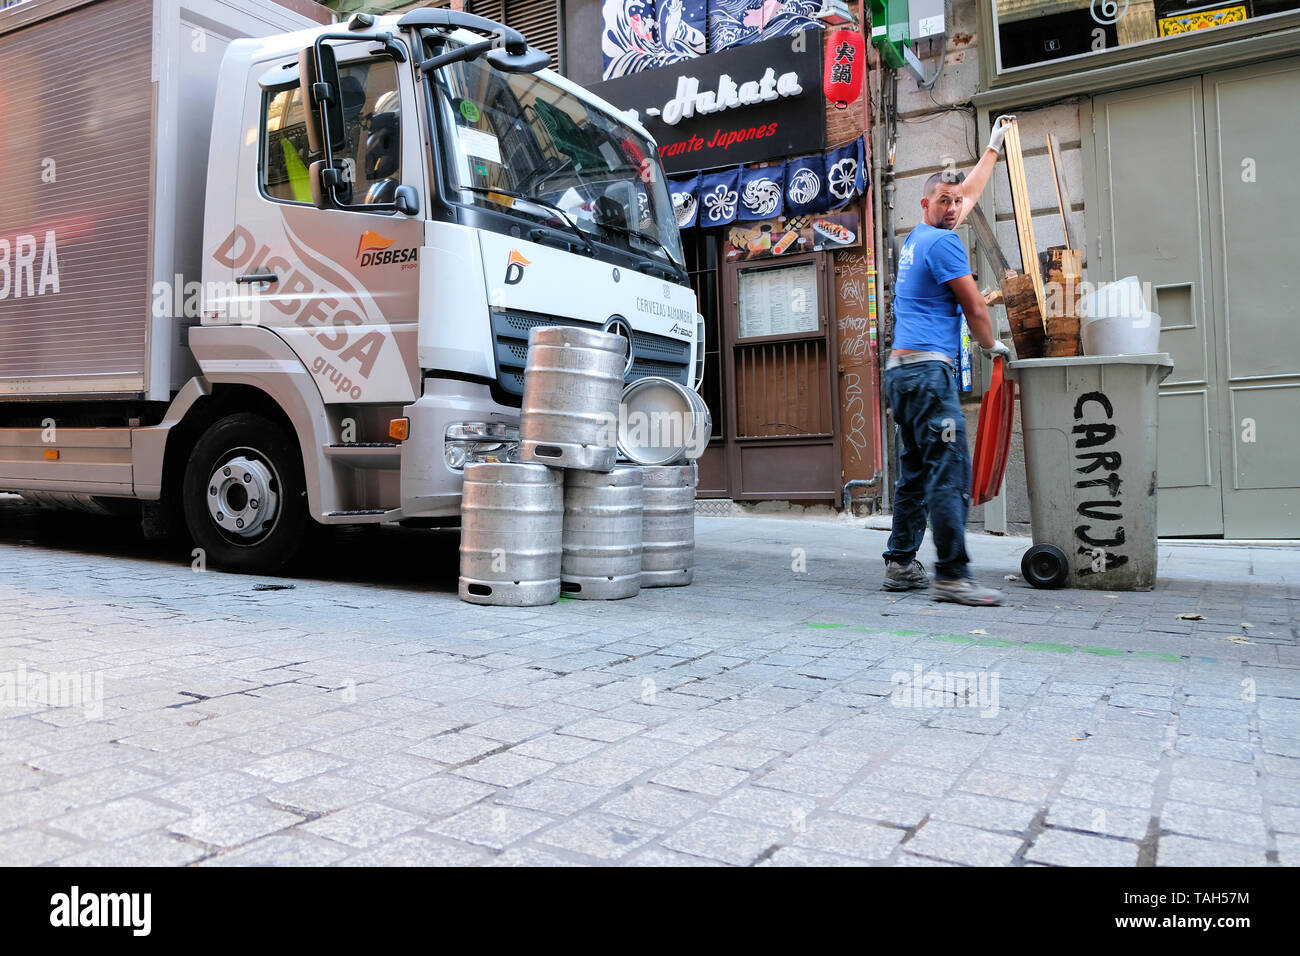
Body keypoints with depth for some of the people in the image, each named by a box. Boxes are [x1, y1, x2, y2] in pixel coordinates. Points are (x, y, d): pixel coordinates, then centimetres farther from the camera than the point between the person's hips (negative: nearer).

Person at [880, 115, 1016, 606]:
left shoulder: (915, 239, 21)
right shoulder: (942, 242, -6)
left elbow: (969, 192, 37)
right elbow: (975, 308, -2)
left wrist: (994, 145, 47)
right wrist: (992, 345, 17)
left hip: (901, 370, 10)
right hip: (929, 369, -10)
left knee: (916, 473, 11)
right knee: (950, 472, -13)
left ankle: (901, 564, 13)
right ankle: (952, 575, -15)